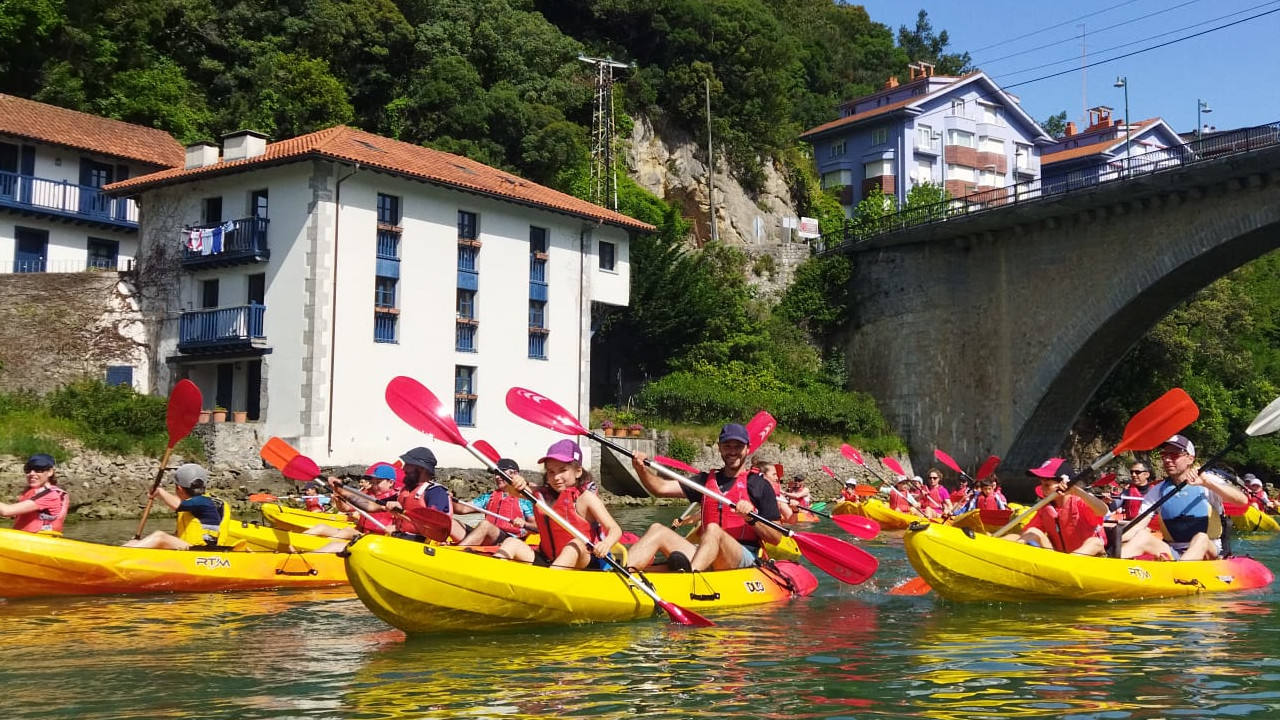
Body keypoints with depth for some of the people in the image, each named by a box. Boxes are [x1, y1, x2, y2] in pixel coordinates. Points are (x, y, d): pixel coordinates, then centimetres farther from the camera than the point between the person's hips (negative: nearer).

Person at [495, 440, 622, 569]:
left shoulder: (585, 498, -7)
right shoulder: (542, 494, 7)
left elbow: (615, 529, -14)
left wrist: (606, 544, -37)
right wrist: (518, 483, -24)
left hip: (580, 561, -5)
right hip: (546, 560, 5)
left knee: (576, 545, -34)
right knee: (512, 543, -9)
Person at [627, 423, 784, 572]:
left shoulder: (758, 484, 8)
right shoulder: (707, 480, 22)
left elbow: (776, 538, 3)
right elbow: (662, 488, 11)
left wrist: (752, 519, -15)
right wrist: (642, 470, -7)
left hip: (744, 557, -5)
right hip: (705, 552, 5)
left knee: (713, 529, -35)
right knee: (658, 530, -15)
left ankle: (688, 572, -66)